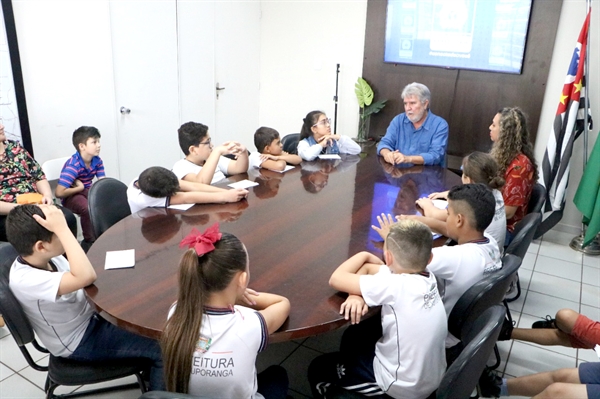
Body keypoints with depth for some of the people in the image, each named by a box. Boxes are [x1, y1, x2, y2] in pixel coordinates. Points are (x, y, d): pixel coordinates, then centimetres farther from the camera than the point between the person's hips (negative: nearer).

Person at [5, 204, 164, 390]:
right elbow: (86, 276, -50)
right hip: (80, 342, -8)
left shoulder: (47, 257, -9)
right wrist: (62, 228, -45)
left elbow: (79, 282, 7)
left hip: (88, 316, 8)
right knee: (163, 349, -14)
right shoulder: (26, 280, -34)